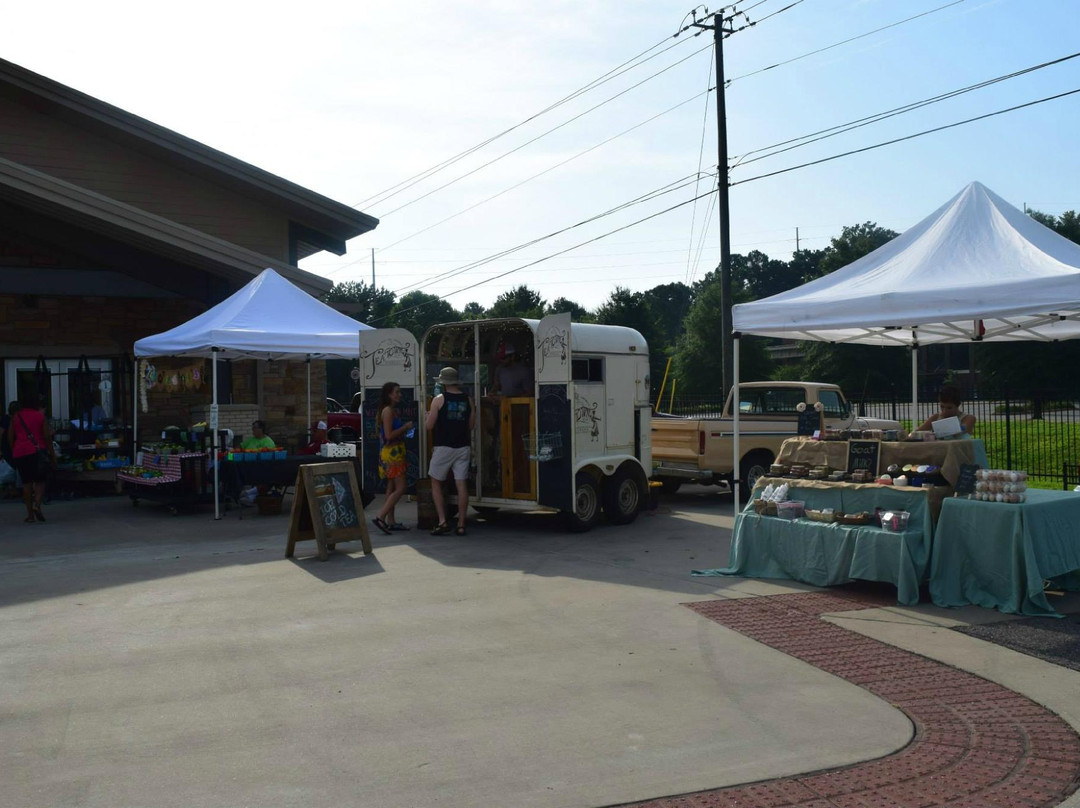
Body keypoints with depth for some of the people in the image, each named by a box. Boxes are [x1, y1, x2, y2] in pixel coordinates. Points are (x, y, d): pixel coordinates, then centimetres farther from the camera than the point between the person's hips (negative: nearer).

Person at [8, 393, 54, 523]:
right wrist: (52, 454, 1)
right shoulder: (40, 416, 1)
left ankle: (30, 514, 5)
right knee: (40, 480, 6)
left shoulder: (16, 417, 9)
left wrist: (14, 451, 18)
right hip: (38, 450, -3)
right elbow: (47, 437, -3)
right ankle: (37, 505, -18)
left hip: (20, 452, 3)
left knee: (26, 482, 7)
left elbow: (10, 437, 8)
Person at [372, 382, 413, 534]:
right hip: (391, 453, -11)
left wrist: (405, 428, 10)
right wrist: (405, 427, -12)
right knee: (400, 488, -12)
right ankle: (380, 517, -15)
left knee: (392, 488, 11)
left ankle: (391, 521, 15)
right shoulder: (388, 411, -15)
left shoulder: (392, 410, 16)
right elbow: (389, 435, -21)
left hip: (394, 452, 11)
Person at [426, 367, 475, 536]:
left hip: (443, 447, -3)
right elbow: (472, 425, 10)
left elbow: (429, 426, -7)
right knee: (461, 485, 4)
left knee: (436, 484, 9)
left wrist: (428, 416, 13)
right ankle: (461, 525, 5)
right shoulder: (468, 399, 5)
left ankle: (442, 522, 0)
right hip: (463, 447, 4)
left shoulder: (439, 399, -7)